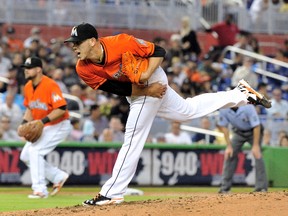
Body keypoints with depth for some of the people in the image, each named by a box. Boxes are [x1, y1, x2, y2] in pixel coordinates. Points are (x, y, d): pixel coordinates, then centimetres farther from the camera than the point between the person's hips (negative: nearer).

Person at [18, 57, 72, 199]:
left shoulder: (50, 85, -23)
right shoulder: (28, 87, 3)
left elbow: (61, 109, -27)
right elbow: (29, 108, 16)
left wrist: (43, 121, -32)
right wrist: (24, 123, -1)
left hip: (59, 126, -9)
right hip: (42, 128, 9)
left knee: (35, 151, -21)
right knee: (25, 155, 7)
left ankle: (40, 189, -16)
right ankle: (59, 177, 17)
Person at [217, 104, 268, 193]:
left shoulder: (247, 107, -33)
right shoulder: (223, 109, -22)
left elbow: (256, 126, -28)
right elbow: (224, 127, -11)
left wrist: (256, 145, -31)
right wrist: (229, 146, -14)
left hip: (253, 131, -4)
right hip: (238, 132, 4)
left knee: (257, 154, -19)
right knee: (229, 155, -6)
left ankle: (261, 187, -17)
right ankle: (225, 187, 2)